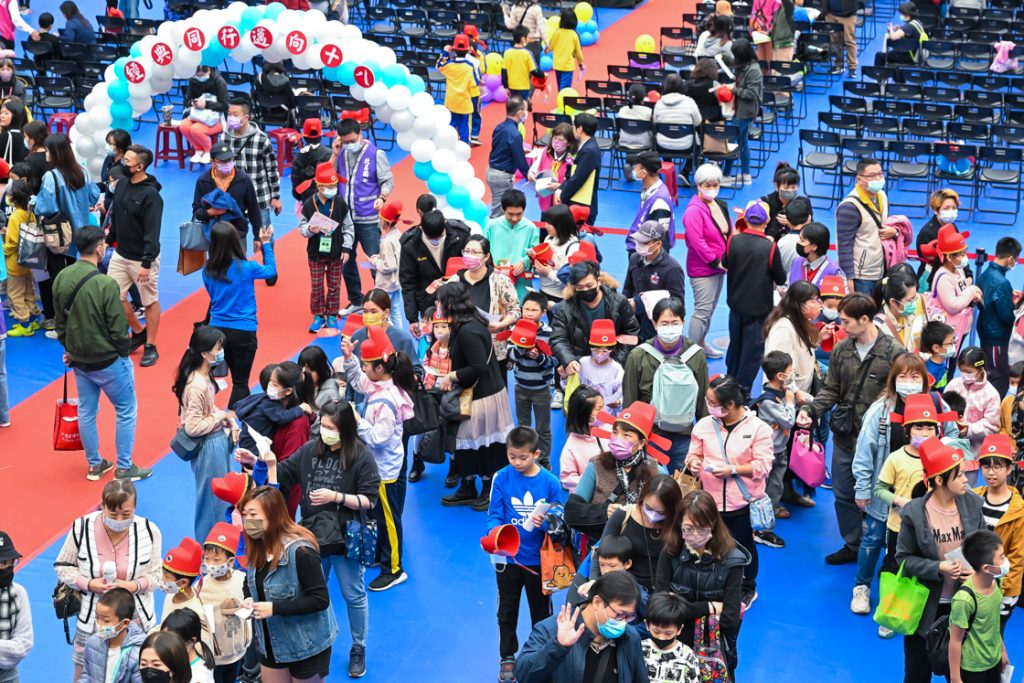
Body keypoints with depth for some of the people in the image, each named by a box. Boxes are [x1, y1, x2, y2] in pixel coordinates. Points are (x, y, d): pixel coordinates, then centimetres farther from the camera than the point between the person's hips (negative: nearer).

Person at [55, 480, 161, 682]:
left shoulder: (149, 531, -10)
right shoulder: (82, 528, -12)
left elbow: (155, 575, -2)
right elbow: (63, 567, -1)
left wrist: (134, 586, -23)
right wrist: (89, 584, -18)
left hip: (136, 620, 0)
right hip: (92, 619, 0)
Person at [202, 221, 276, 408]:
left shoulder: (208, 271, -5)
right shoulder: (246, 268, -15)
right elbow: (271, 270, 5)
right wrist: (266, 244, 17)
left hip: (218, 329, 5)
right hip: (243, 331, -4)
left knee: (237, 377, 21)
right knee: (240, 382, 1)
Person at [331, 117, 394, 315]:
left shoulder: (375, 154, -5)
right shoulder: (341, 153, 7)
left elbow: (388, 180, -3)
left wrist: (382, 197, -21)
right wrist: (334, 155, -6)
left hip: (368, 219, -5)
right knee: (345, 261, 13)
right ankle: (356, 301, 28)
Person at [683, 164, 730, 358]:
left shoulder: (720, 205, 9)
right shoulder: (694, 210, -18)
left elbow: (729, 231, 15)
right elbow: (697, 241, -24)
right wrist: (714, 261, -20)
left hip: (719, 266, 8)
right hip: (702, 269, -8)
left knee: (710, 308, 18)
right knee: (702, 310, -8)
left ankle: (701, 343, 32)